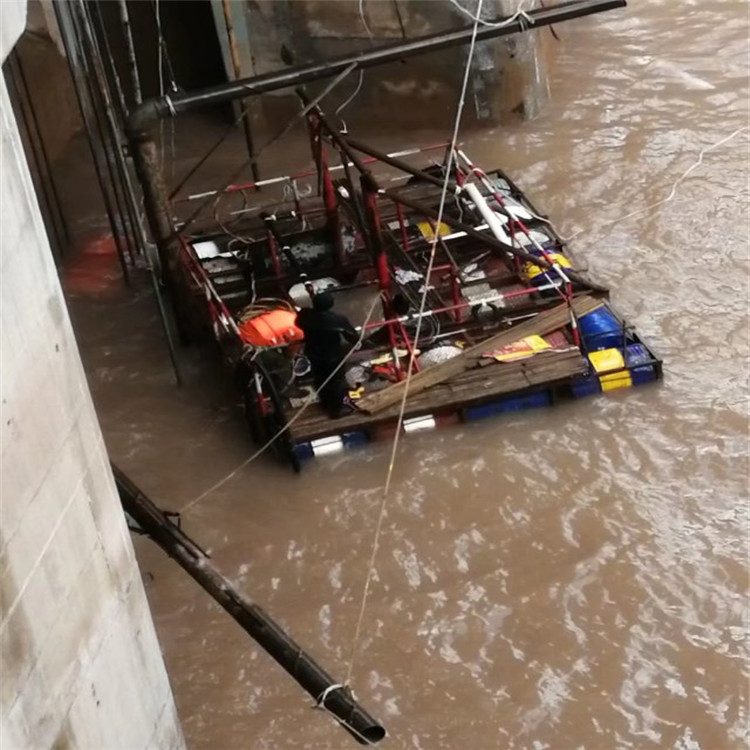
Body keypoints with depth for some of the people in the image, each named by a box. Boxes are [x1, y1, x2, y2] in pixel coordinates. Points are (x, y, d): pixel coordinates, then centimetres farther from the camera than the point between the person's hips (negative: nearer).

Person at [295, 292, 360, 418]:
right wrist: (356, 342, 5)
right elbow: (353, 336, -17)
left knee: (320, 379, 26)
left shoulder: (305, 315, -22)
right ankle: (337, 409, 33)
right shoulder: (338, 320, -31)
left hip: (314, 354, 4)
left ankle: (326, 403, 48)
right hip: (333, 356, -4)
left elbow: (298, 324, 2)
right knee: (336, 381, 18)